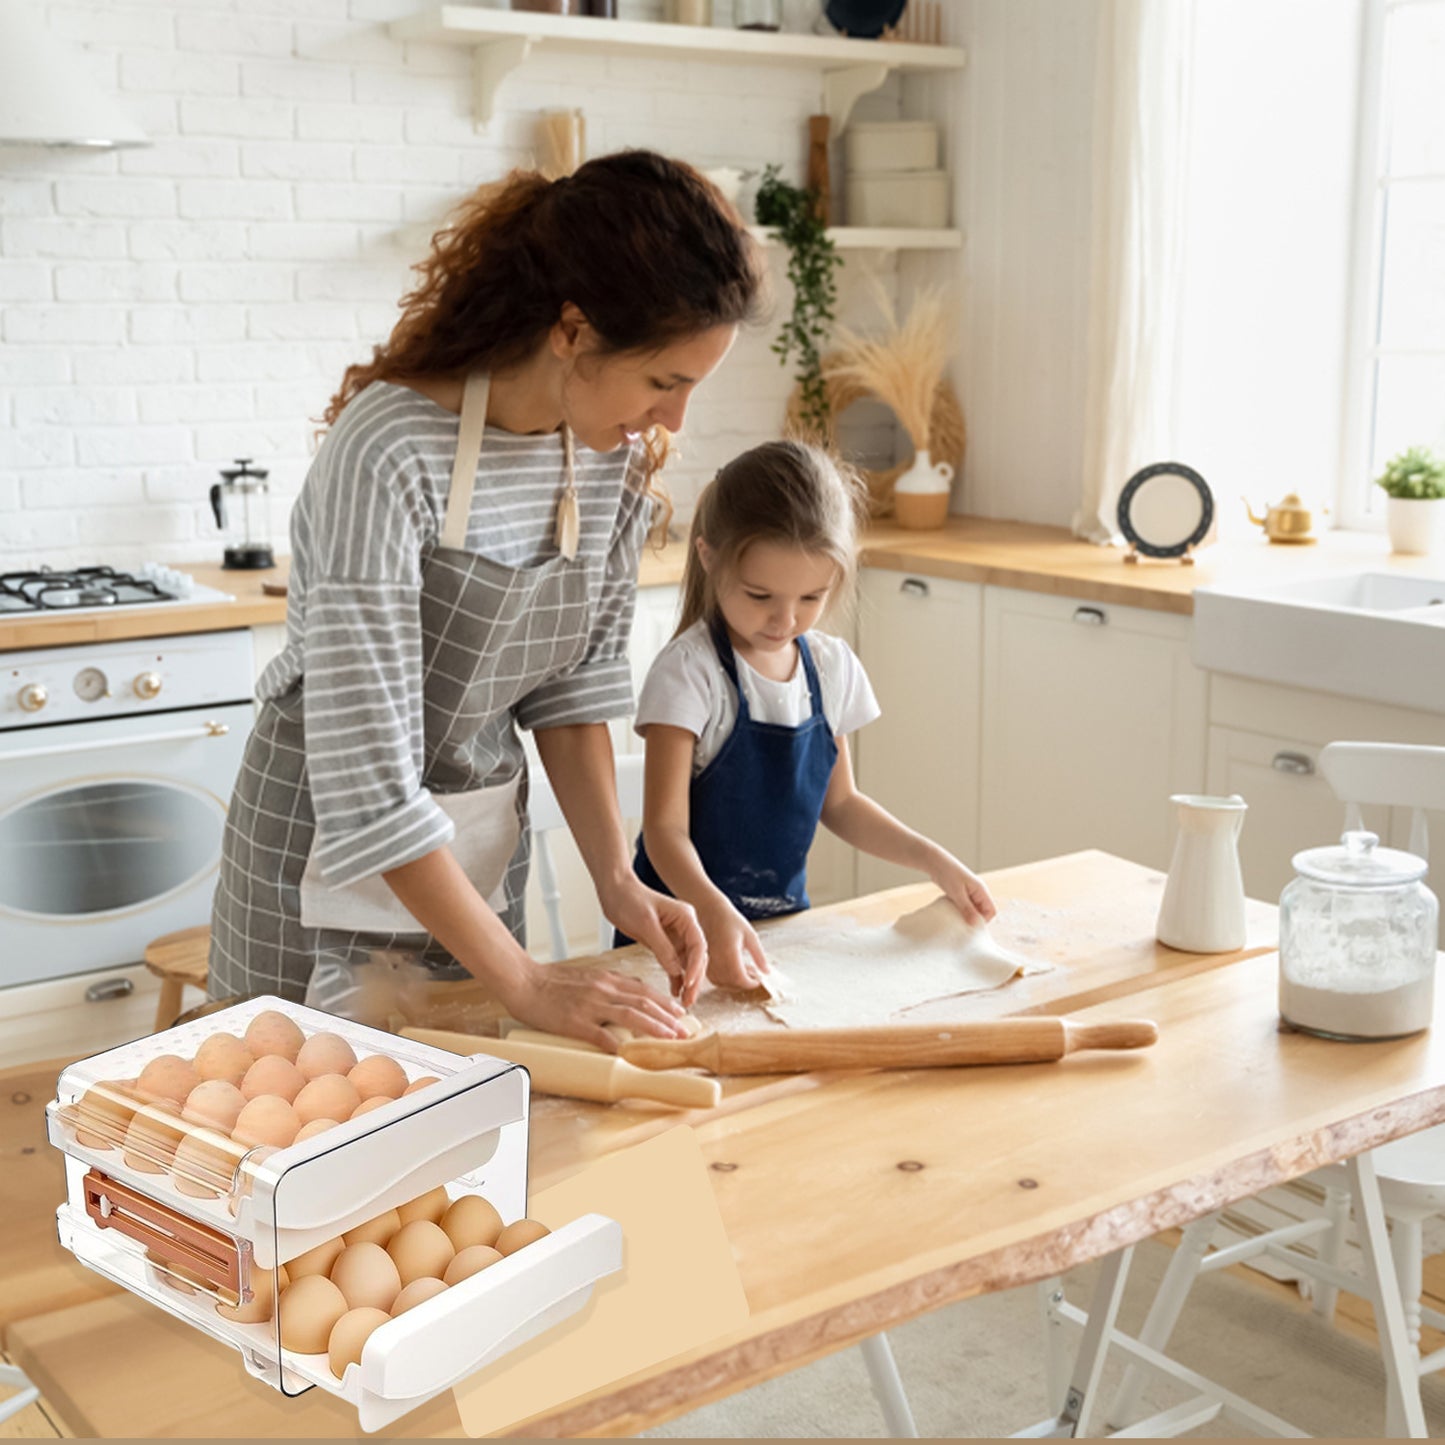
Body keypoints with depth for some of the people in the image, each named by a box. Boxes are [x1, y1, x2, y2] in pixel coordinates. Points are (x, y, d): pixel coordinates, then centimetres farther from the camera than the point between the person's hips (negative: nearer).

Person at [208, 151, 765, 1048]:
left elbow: (579, 679, 2)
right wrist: (523, 980, -27)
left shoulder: (623, 456, -8)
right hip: (331, 847, -5)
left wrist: (617, 878, -9)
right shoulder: (391, 452, -29)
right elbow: (365, 771, -29)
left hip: (483, 842, 6)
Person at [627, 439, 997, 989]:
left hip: (782, 916, 5)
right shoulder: (690, 671, -14)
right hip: (687, 921, -4)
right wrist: (714, 913, -36)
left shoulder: (833, 668, 4)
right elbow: (665, 826, -19)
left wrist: (932, 860, 7)